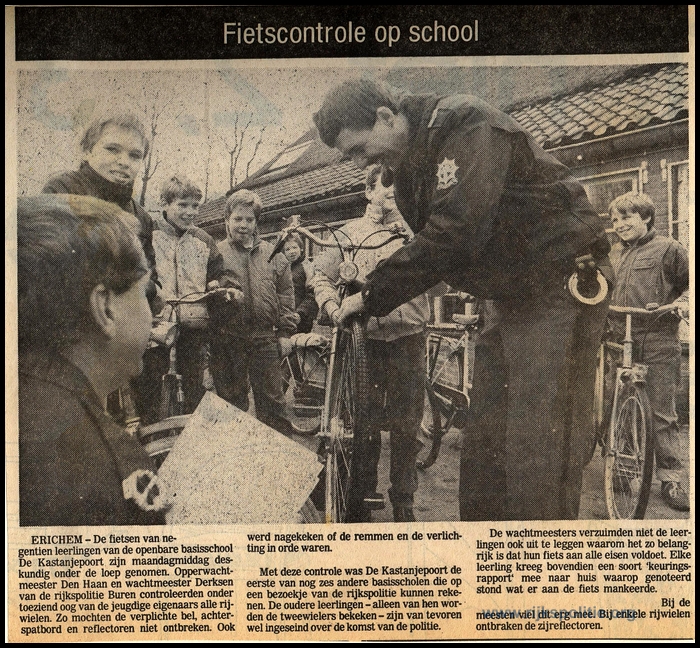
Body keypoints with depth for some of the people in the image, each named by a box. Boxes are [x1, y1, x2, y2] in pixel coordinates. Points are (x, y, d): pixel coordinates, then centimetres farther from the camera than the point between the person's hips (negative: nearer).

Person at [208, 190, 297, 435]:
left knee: (272, 401, 5)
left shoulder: (273, 255, 12)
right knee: (232, 404, 8)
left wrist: (285, 332, 5)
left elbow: (285, 293, 10)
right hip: (227, 339, -1)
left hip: (265, 338, 1)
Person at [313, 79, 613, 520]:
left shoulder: (470, 128, -18)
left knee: (537, 450, -13)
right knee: (483, 447, 9)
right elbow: (429, 243, 11)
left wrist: (373, 297, -21)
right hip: (508, 297, 9)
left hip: (561, 284, -9)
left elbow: (454, 232, -28)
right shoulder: (407, 168, 11)